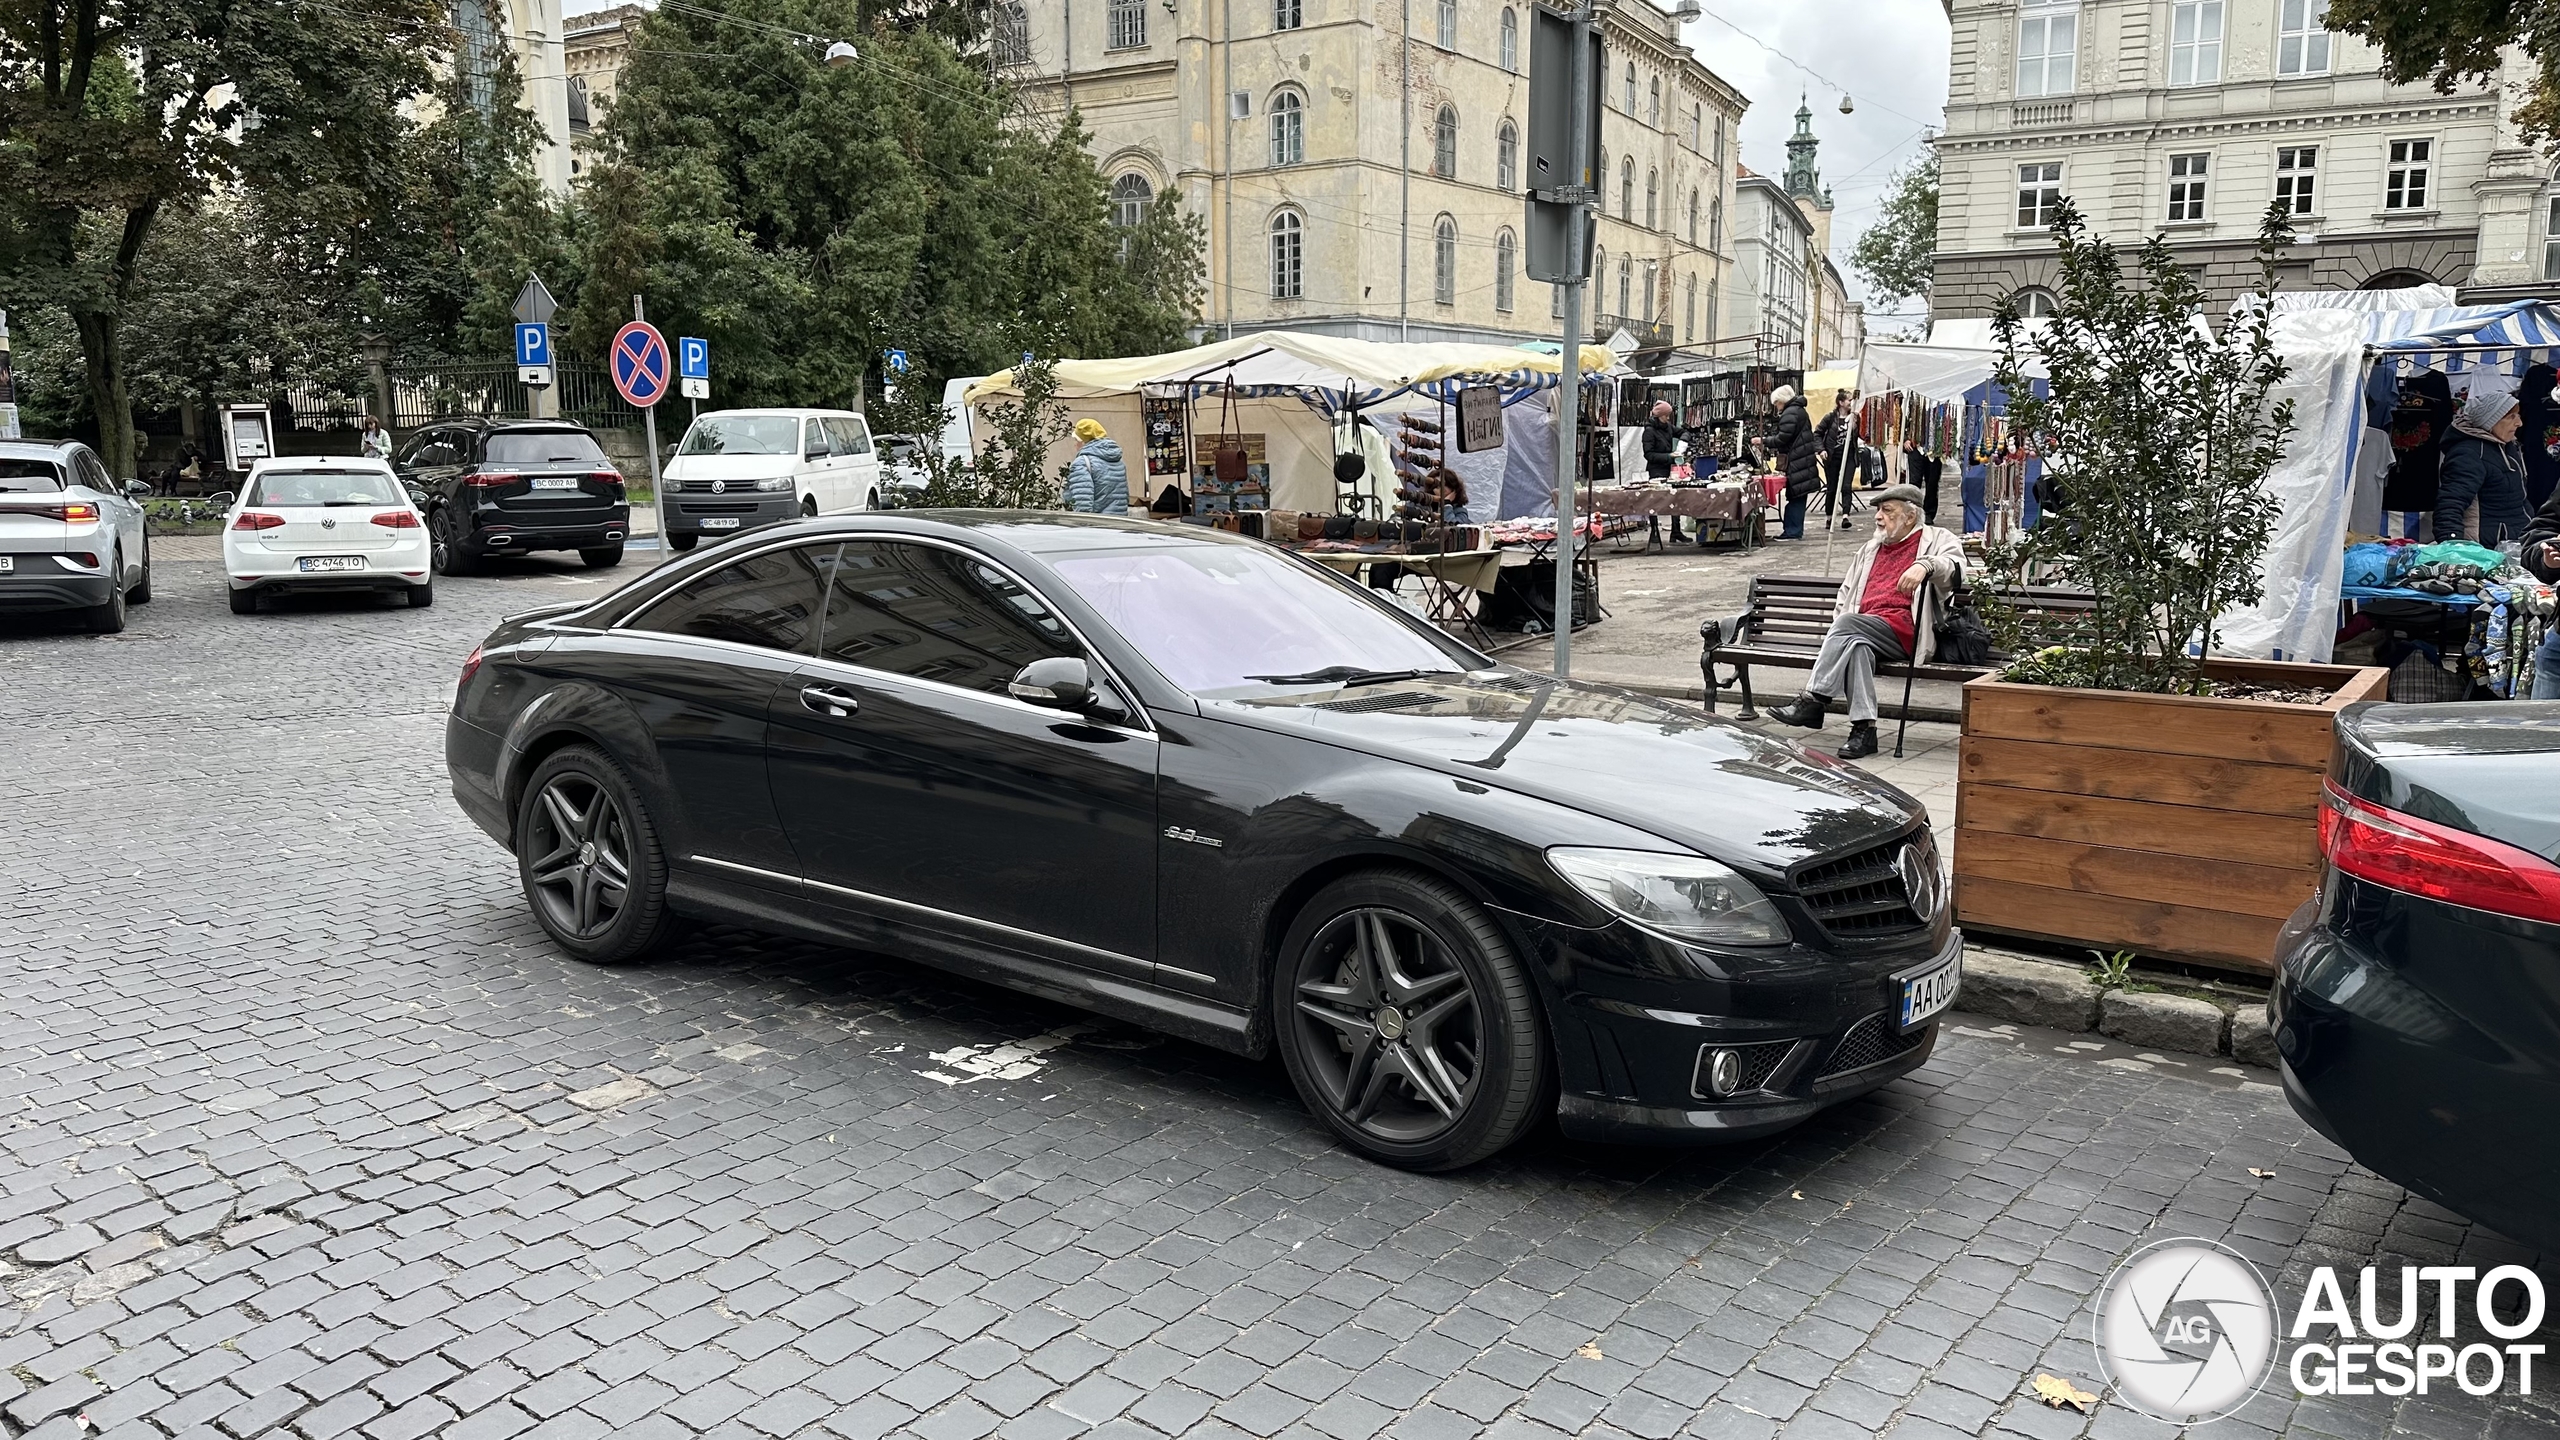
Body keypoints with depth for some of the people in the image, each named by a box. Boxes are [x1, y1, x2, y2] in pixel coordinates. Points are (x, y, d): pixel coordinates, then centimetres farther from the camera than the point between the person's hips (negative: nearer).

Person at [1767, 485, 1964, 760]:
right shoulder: (1870, 548, 32)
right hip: (1862, 630, 5)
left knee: (1848, 624, -31)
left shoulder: (1938, 539, 14)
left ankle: (1813, 701, -31)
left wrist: (1925, 565, -29)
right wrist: (1839, 629, 12)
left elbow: (1955, 564, -8)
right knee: (1857, 645, -33)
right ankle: (1863, 728, -38)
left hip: (1905, 632, -5)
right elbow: (1847, 592, 31)